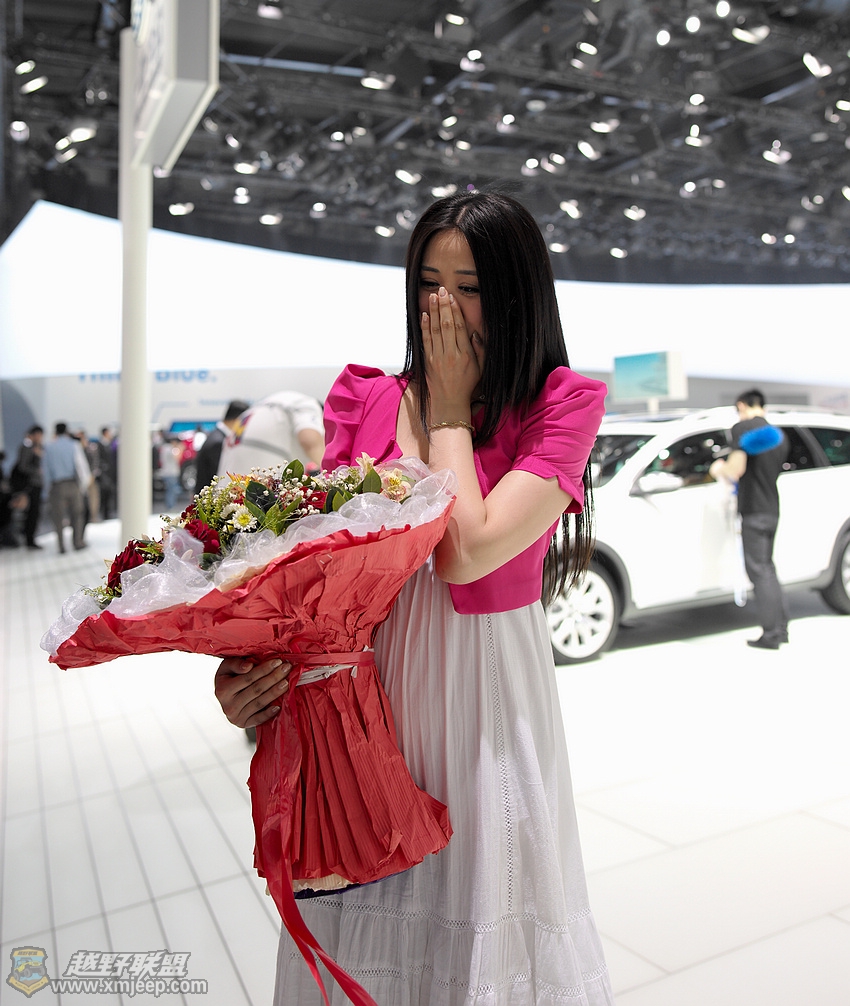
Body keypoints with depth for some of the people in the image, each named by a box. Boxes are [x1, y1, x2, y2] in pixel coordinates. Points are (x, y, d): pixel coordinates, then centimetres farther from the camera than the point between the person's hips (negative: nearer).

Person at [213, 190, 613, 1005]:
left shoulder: (561, 406, -7)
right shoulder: (363, 400, 3)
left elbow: (467, 550, -21)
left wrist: (450, 409, -10)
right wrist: (243, 659, -17)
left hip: (487, 685, -2)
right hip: (366, 679, 3)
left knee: (479, 918, 14)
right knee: (363, 923, 18)